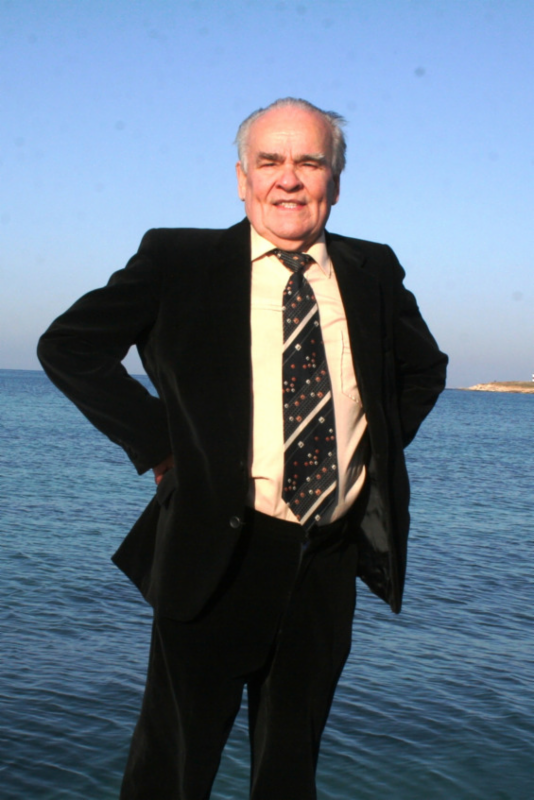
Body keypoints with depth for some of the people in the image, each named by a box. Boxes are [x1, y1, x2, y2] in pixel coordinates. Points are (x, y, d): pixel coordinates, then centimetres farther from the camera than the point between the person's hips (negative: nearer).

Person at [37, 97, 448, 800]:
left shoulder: (374, 272, 6)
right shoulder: (178, 260, -3)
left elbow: (424, 368, 23)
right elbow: (68, 346, -2)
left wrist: (382, 448, 9)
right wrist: (158, 445, -7)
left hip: (332, 559, 3)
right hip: (217, 551, -3)